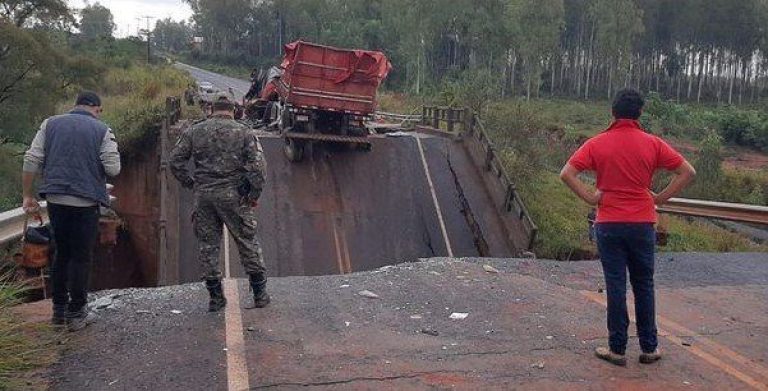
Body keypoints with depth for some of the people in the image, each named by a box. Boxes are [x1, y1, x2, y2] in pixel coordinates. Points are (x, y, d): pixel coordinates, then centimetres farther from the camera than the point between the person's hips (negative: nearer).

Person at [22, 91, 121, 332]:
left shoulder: (50, 124, 9)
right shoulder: (101, 130, -1)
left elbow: (31, 161, 4)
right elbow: (113, 169, -8)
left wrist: (28, 195, 9)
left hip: (55, 199, 4)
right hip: (86, 201, -4)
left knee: (62, 253, 16)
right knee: (81, 257, 4)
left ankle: (59, 310, 24)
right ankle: (76, 314, 10)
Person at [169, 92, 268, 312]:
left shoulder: (194, 132, 8)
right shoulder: (244, 132, 1)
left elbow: (175, 161, 5)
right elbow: (257, 165, -9)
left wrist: (190, 184, 13)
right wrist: (255, 194, -1)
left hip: (203, 195, 2)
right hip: (234, 195, -2)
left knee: (207, 244, 11)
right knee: (247, 243, 8)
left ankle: (215, 297, 16)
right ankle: (260, 294, 13)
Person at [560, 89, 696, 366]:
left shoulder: (597, 143, -5)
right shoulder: (652, 144, -1)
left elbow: (567, 174, -14)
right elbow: (687, 172, -1)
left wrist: (590, 198, -6)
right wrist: (660, 199, 3)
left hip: (609, 225, -1)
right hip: (643, 224, 1)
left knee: (615, 286, 5)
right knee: (644, 286, 13)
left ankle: (617, 349, 12)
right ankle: (649, 348, 22)